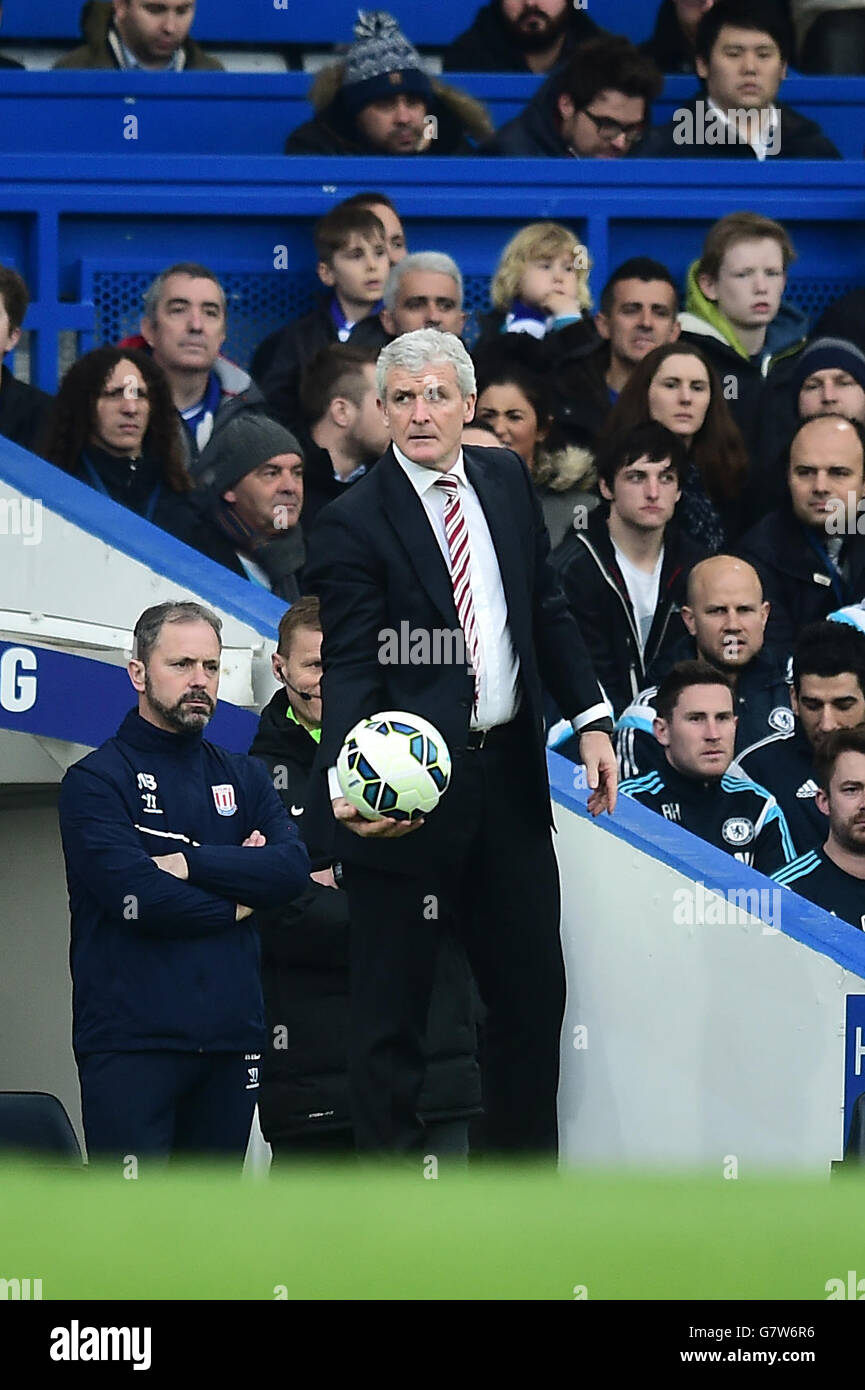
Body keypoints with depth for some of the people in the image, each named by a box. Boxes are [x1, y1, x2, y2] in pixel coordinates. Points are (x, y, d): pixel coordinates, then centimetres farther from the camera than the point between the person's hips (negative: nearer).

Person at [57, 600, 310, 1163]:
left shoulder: (244, 777, 17)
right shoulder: (96, 780, 0)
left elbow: (294, 866, 0)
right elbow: (134, 894, -14)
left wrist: (190, 863, -11)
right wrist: (237, 902, -1)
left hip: (230, 1034, 5)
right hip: (132, 1042, -5)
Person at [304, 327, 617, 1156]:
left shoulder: (506, 480, 7)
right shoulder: (355, 524, -11)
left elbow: (546, 611, 16)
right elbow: (348, 669, -17)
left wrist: (590, 719, 9)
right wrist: (347, 783, -33)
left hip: (508, 776, 6)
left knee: (532, 990, 13)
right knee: (391, 1004, 2)